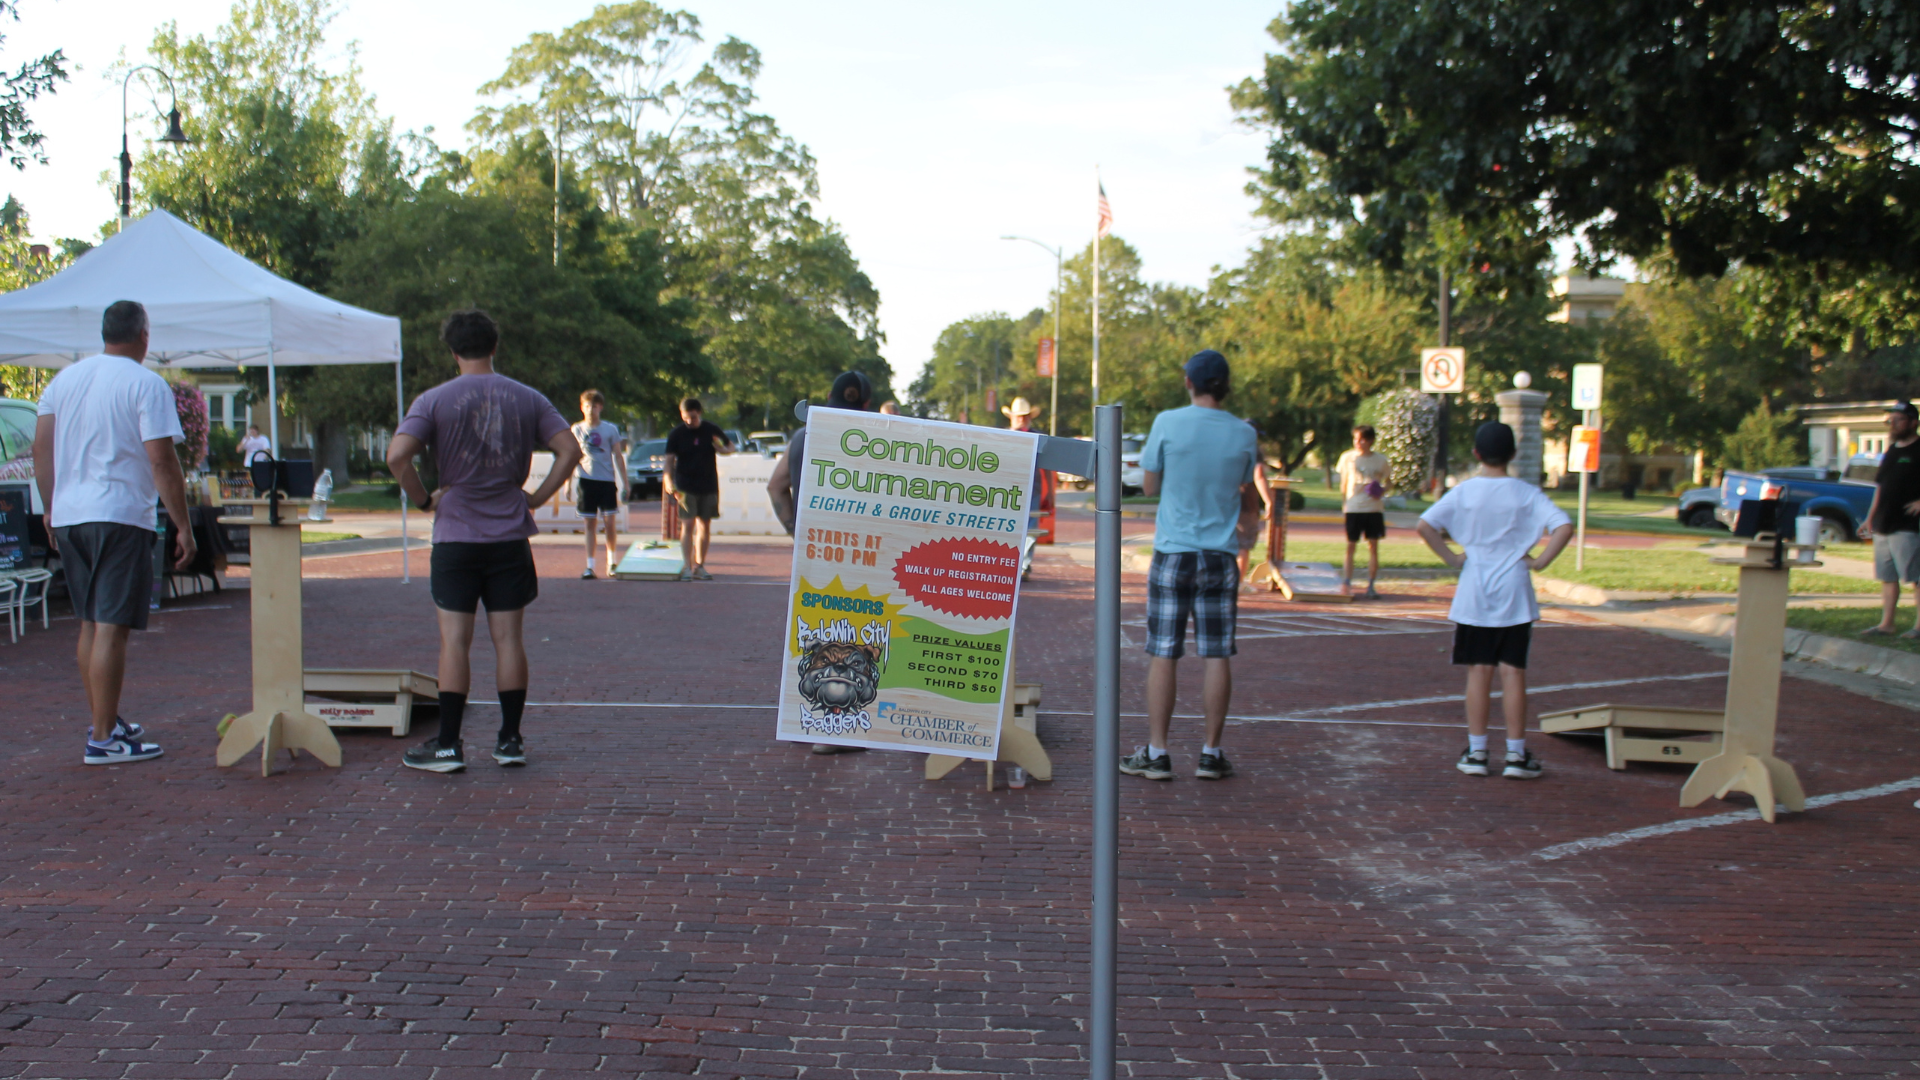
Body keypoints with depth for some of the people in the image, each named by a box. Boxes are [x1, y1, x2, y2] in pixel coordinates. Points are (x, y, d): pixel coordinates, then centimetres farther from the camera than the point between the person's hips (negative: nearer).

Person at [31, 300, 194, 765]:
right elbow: (162, 461, -13)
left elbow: (40, 447, 11)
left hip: (68, 517, 7)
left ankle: (106, 722, 27)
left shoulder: (65, 378, 12)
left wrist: (51, 507, 19)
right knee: (112, 627, -5)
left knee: (91, 625, 16)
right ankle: (103, 739, -4)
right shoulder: (147, 385, -7)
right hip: (120, 517, -7)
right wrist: (183, 527, -9)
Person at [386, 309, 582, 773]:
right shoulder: (528, 399, 4)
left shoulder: (435, 400, -4)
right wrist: (536, 497, 3)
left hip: (456, 535, -2)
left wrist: (424, 500, -3)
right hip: (510, 534, 2)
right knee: (508, 638, 6)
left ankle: (448, 745, 2)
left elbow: (397, 455, -16)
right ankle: (510, 740, 11)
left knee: (455, 640, 0)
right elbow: (569, 450, -3)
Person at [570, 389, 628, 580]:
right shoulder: (577, 430, 7)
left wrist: (625, 484, 0)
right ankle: (589, 566, 4)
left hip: (607, 480, -1)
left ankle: (611, 560, 18)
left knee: (610, 523, -3)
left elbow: (618, 457, 5)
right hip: (586, 480, 1)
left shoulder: (610, 430, 3)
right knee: (589, 523, 1)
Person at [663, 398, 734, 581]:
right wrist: (669, 483, -19)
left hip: (709, 485, 3)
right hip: (686, 487, -3)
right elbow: (670, 460, -5)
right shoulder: (676, 434, -3)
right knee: (687, 525, -12)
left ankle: (699, 566, 17)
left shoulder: (712, 430, 1)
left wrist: (723, 449, -12)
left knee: (705, 526, 8)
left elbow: (731, 447, 13)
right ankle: (687, 567, -12)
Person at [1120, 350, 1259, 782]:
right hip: (1221, 555, 2)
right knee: (1216, 655, 5)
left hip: (1173, 552, -2)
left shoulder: (1167, 423, -6)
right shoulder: (1244, 434, 1)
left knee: (1163, 654, 3)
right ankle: (1211, 754, 8)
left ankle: (1156, 753, 5)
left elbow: (1150, 486, 3)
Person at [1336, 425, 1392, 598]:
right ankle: (1347, 584, 3)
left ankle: (1371, 586, 6)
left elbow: (1388, 479, 13)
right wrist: (1344, 500, 3)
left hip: (1374, 508, 0)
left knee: (1373, 546, 0)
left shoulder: (1380, 460, 2)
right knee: (1350, 546, 0)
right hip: (1353, 508, 0)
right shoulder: (1347, 457, 1)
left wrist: (1383, 490, -7)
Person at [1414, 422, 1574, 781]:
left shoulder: (1464, 492, -2)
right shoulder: (1526, 494, -4)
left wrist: (1452, 558, -3)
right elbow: (1564, 527, -16)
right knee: (1513, 673, 3)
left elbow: (1425, 525, -12)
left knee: (1478, 672, 6)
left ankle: (1476, 753, 9)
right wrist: (1539, 561, -7)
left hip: (1473, 597, 1)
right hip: (1514, 596, -1)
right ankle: (1516, 754, 7)